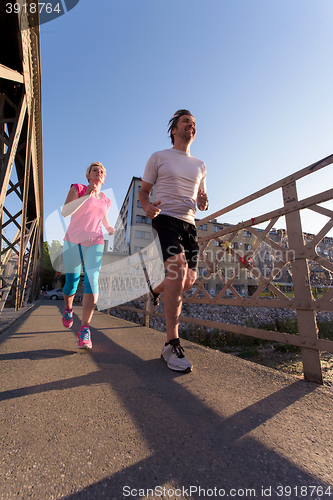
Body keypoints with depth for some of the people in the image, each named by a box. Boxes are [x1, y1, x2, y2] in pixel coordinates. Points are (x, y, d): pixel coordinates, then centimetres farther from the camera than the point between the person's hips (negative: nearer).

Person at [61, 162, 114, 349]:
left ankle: (85, 329, -16)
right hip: (73, 241, -1)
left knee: (92, 280, -19)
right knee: (72, 281, 1)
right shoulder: (77, 189, 1)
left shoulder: (106, 200, 12)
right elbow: (65, 211, -15)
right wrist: (87, 195, -22)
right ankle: (68, 308, 37)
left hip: (94, 243, 1)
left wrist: (109, 228, 16)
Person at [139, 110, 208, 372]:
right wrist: (147, 207, -15)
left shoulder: (200, 165, 23)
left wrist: (203, 202, -2)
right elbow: (143, 191, 8)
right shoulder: (158, 157, 10)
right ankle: (172, 344, -17)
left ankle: (155, 289, 33)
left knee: (189, 280, -2)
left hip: (189, 223, 6)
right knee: (177, 268, -26)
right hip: (165, 218, -5)